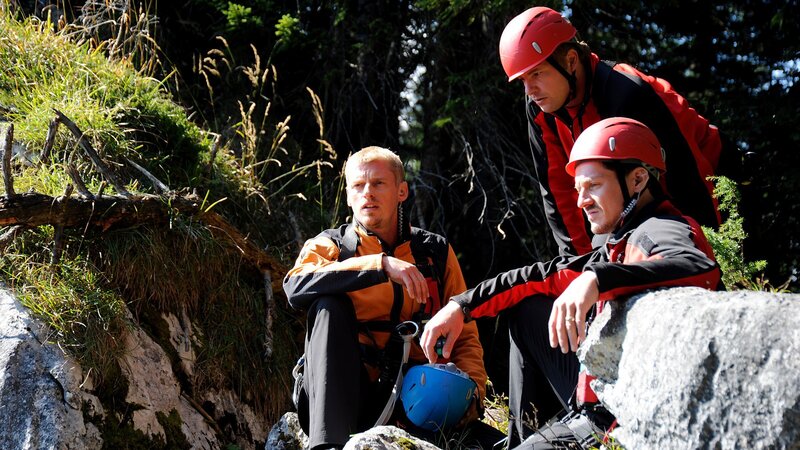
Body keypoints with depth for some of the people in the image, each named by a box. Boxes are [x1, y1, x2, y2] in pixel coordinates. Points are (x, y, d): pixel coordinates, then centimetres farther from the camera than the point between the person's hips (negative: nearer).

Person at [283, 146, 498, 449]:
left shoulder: (435, 251, 14)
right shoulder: (330, 246, 7)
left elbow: (465, 335, 15)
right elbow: (296, 287, -17)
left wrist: (472, 387, -6)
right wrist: (381, 265, -24)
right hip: (344, 396, 0)